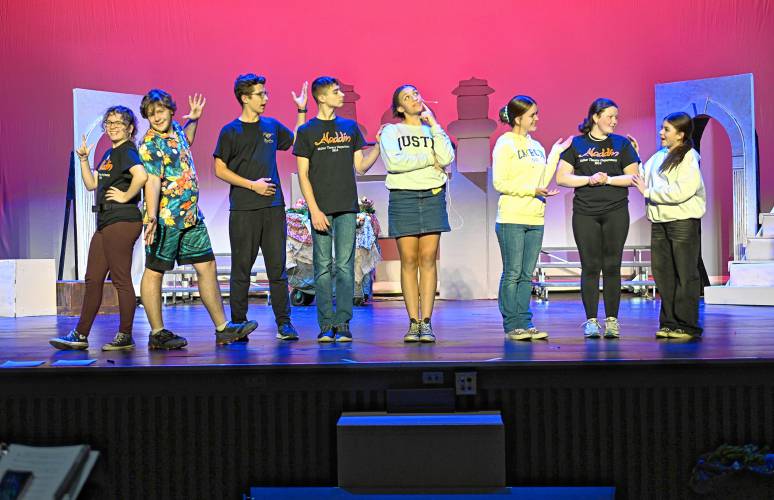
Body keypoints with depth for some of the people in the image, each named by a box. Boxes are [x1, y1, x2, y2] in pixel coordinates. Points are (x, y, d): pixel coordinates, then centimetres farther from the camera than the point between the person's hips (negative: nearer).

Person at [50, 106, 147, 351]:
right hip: (105, 222, 10)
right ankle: (80, 335, 16)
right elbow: (91, 184, 20)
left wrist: (125, 197, -18)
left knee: (121, 280, -4)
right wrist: (83, 159, 11)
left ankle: (125, 337, 4)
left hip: (122, 221, -10)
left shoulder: (127, 151, -9)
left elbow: (141, 175, -29)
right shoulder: (109, 154, 19)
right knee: (93, 279, 11)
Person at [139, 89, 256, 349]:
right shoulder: (150, 144, -13)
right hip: (166, 219, -8)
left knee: (207, 267, 8)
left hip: (191, 216, 9)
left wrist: (193, 119, 26)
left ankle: (223, 328, 13)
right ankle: (157, 333, 10)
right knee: (154, 272, 2)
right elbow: (152, 181, -26)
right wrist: (152, 217, -37)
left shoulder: (176, 130, 11)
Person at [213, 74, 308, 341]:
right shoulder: (230, 131, 1)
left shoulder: (272, 126, 12)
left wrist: (301, 111, 14)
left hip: (273, 207, 3)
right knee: (241, 268, 2)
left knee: (277, 267, 2)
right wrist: (252, 184, -9)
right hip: (243, 209, -3)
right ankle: (238, 323, 10)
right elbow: (220, 169, -1)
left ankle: (284, 323, 7)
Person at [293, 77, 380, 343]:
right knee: (323, 267, 0)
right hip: (321, 208, -2)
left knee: (345, 267, 0)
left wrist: (380, 144, 1)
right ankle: (326, 325, 6)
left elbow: (360, 166, 13)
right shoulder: (306, 131, 4)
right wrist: (314, 210, -9)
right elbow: (303, 175, 0)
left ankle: (343, 324, 4)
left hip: (347, 207, 2)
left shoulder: (350, 127, 13)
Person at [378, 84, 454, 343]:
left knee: (428, 259, -3)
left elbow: (447, 158, -4)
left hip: (433, 197, 2)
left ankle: (426, 323, -2)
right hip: (403, 197, -2)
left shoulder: (433, 130, 15)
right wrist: (430, 159, -4)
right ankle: (413, 322, 1)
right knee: (409, 260, -3)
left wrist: (433, 124, -1)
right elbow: (394, 161, -11)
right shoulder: (391, 131, 8)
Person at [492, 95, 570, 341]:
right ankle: (512, 325, 4)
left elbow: (543, 181, 13)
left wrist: (556, 153, 12)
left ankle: (525, 323, 13)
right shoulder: (505, 144, -3)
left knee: (526, 275, 8)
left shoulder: (536, 146, 17)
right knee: (512, 274, -2)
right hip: (511, 219, -6)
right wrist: (532, 190, -14)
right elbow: (500, 183, -10)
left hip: (535, 219, 6)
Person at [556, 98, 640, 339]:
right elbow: (562, 177, 0)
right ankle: (591, 321, 4)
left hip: (616, 213, 1)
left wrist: (609, 179, -11)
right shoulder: (576, 144, 7)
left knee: (612, 266, 2)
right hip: (584, 213, -1)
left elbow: (633, 177, 4)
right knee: (590, 267, -1)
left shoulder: (621, 144, 9)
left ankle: (612, 320, 7)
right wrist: (589, 179, -12)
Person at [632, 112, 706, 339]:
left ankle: (687, 326, 4)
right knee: (663, 273, 8)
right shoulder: (658, 156, 15)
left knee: (685, 275, -1)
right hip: (659, 221, 7)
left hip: (683, 221, -7)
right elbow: (642, 176, 21)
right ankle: (669, 323, 16)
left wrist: (648, 192, -13)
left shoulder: (689, 159, -8)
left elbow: (680, 191, -19)